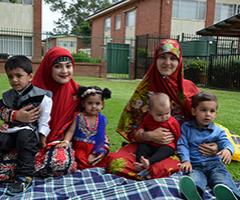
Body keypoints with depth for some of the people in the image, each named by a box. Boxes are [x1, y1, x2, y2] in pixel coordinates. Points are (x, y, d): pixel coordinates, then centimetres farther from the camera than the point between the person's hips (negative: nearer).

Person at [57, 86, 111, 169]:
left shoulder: (102, 119, 3)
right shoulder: (79, 117, -4)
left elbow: (103, 135, 11)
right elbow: (71, 131, -8)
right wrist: (66, 141, -25)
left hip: (95, 147, 2)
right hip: (80, 147, -2)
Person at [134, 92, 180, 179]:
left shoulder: (173, 122, -7)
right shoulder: (148, 118, 1)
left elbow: (177, 136, 3)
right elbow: (143, 124, 22)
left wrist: (174, 146, -2)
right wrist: (141, 129, 2)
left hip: (166, 146, -4)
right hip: (150, 144, 4)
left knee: (165, 151, -35)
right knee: (141, 146, -22)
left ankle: (148, 162, -56)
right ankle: (139, 163, -43)